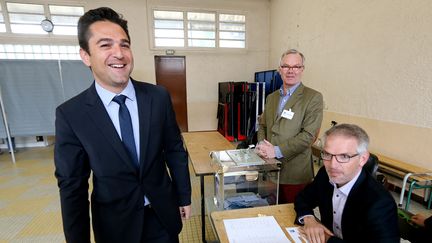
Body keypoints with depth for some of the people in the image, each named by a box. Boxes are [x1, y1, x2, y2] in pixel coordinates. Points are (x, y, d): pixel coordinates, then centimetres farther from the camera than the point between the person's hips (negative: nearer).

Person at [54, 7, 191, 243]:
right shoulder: (70, 115, -14)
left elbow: (175, 151, -4)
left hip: (163, 213, 2)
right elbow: (72, 186, -7)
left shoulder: (159, 97, -11)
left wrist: (184, 198, 4)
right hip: (114, 223, -1)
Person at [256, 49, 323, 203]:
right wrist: (261, 144, -5)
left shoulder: (313, 98, -7)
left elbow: (308, 135, -15)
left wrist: (277, 151, -18)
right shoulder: (271, 97, 12)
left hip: (295, 173, -4)